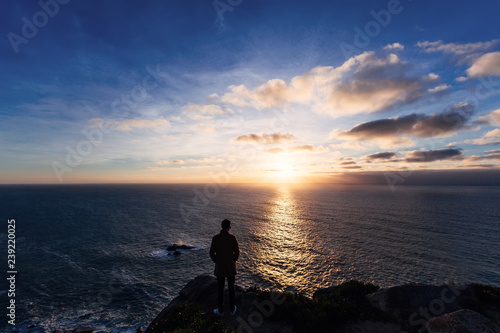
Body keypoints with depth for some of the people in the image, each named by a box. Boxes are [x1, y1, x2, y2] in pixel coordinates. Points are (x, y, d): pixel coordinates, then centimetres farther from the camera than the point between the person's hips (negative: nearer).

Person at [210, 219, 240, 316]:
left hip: (220, 267, 0)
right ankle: (232, 309, 31)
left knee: (220, 288, 16)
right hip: (231, 267, 0)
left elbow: (212, 253, -8)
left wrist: (217, 262, 9)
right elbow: (237, 252, -11)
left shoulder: (215, 238, -13)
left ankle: (220, 310, 29)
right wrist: (233, 261, 8)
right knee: (231, 288, 17)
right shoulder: (233, 238, -16)